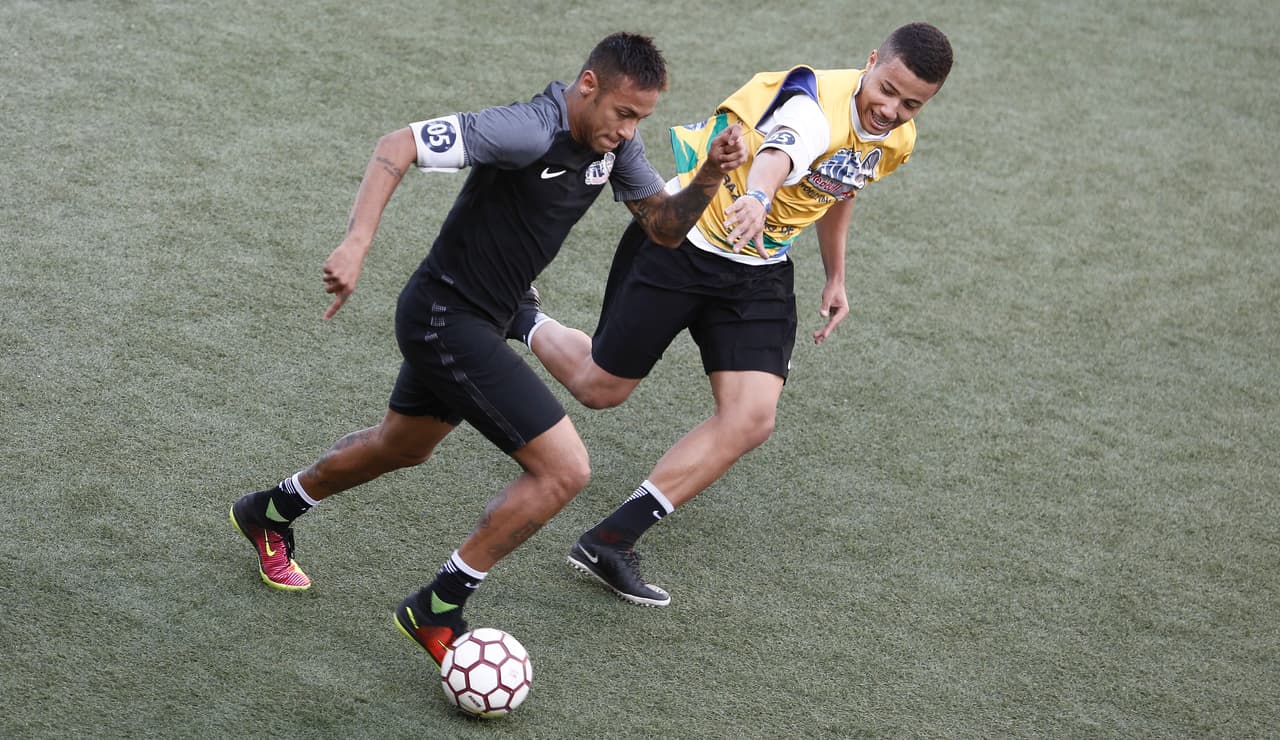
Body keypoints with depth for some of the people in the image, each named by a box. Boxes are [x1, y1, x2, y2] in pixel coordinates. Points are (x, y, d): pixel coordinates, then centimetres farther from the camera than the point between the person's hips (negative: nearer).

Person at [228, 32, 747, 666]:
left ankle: (269, 514, 54)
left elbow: (665, 227, 4)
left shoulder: (615, 141, -1)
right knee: (564, 469, -13)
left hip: (470, 321, 10)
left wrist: (710, 176, -15)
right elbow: (399, 145, -29)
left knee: (401, 447, 31)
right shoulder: (530, 131, -27)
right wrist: (356, 243, -41)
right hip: (446, 320, -10)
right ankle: (437, 612, -1)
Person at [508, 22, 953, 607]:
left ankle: (609, 542, -8)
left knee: (752, 420, -13)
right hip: (679, 244, -6)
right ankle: (524, 323, 41)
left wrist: (835, 277, 22)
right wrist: (756, 196, -76)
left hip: (760, 273, 6)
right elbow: (780, 150, -54)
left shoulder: (896, 141, -2)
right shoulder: (816, 105, -29)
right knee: (599, 389, 5)